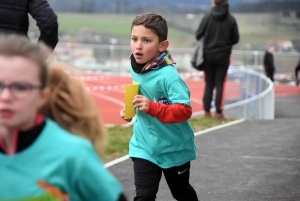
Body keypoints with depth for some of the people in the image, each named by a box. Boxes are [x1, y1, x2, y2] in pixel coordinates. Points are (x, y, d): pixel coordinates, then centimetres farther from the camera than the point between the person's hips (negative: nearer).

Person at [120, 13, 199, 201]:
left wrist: (152, 108, -38)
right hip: (144, 145, 4)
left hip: (173, 148, -4)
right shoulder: (136, 68, -4)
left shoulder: (169, 75, -27)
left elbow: (184, 110, -31)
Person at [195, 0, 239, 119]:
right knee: (220, 84, 3)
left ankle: (207, 110, 8)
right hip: (223, 55, 0)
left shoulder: (207, 17, -8)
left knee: (209, 84, 10)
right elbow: (235, 39, -2)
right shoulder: (231, 19, -6)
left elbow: (198, 35, -6)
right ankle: (218, 111, -1)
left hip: (209, 54, 0)